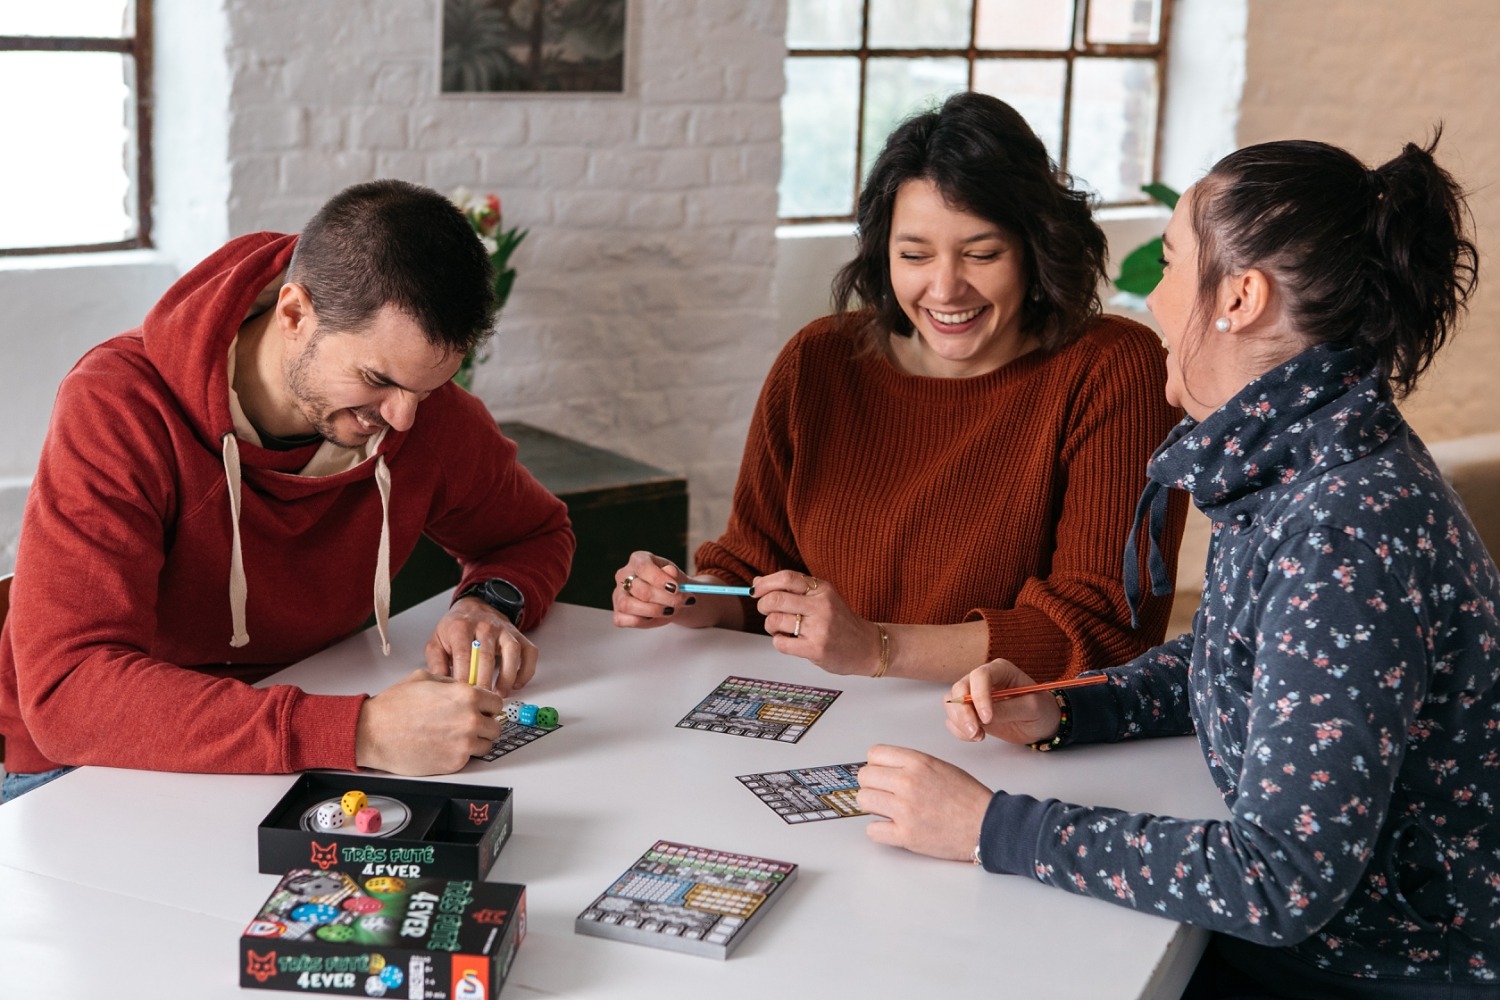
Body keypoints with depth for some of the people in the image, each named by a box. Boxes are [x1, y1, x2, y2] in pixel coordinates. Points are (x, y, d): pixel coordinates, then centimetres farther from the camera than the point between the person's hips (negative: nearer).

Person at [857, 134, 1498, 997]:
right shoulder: (1293, 460, 1)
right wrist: (1061, 712, 0)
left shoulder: (1351, 530, -28)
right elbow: (1220, 660, 18)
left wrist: (988, 827, -24)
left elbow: (1284, 881, -30)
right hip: (1295, 929, 8)